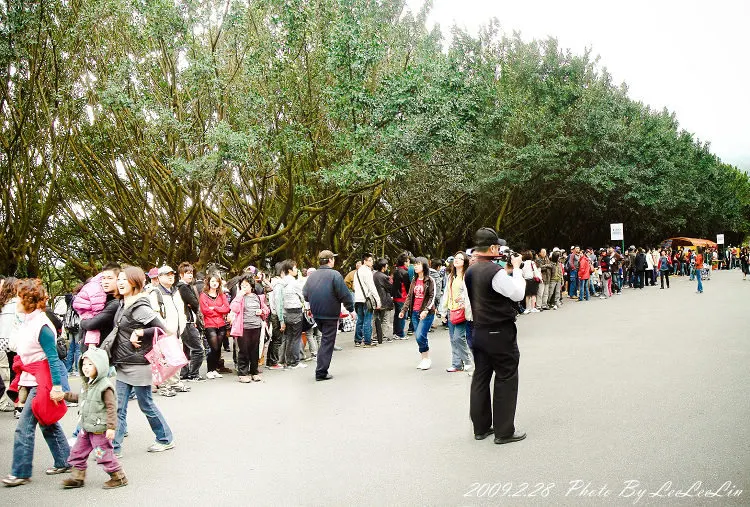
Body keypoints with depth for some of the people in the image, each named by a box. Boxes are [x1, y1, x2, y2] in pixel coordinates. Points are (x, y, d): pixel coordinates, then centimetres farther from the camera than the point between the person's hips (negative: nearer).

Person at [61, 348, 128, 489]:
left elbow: (111, 407, -21)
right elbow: (81, 398, 28)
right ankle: (77, 477, 28)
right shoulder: (87, 384, 9)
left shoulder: (105, 386, -19)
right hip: (86, 428, 9)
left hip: (99, 429, -9)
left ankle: (119, 477, 12)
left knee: (104, 454, -2)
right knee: (78, 452, 14)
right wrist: (65, 395, 21)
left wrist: (111, 427, -23)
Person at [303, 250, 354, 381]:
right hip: (330, 315, -6)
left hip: (316, 314, 6)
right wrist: (350, 308, -2)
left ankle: (321, 370, 27)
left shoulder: (312, 276, 4)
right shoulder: (335, 275, -15)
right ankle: (321, 372, 3)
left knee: (325, 340, 25)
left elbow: (305, 295, 10)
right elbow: (345, 295, -16)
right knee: (327, 343, 2)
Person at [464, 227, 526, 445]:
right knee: (506, 380, 2)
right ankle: (504, 431, 7)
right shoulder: (495, 272, -20)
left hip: (479, 331, 8)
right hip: (500, 333, -8)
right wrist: (516, 268, -4)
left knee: (480, 378, 13)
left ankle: (481, 427, 22)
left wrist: (507, 271, 11)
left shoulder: (471, 271, 7)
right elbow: (517, 294, -14)